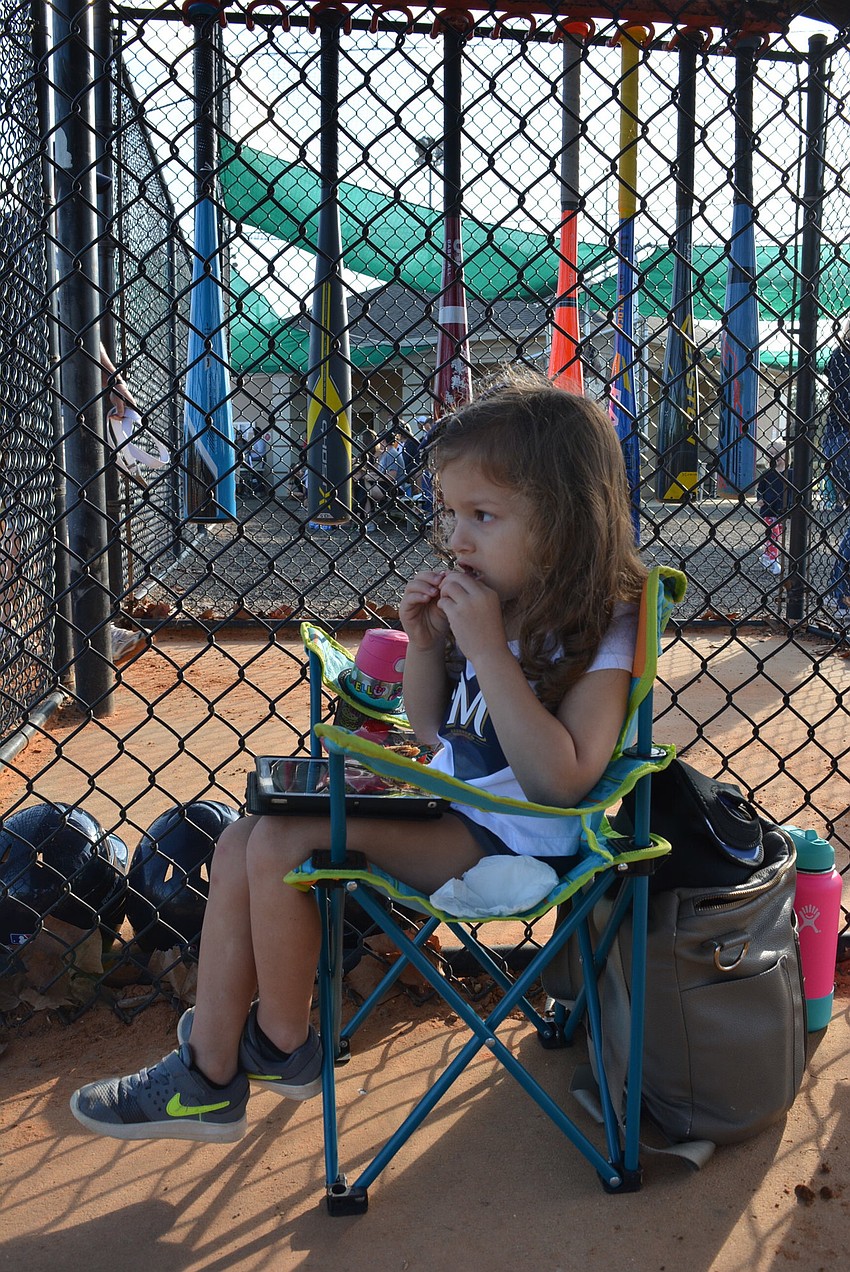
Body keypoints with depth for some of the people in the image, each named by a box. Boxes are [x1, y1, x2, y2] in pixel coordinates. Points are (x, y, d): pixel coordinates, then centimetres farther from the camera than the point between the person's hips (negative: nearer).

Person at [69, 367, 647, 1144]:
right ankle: (208, 1080, 5)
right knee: (244, 840, -1)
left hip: (509, 842, -8)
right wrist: (426, 644, -4)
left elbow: (560, 780, -28)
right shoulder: (489, 604, 5)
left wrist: (487, 651, -29)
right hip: (443, 809, 8)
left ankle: (283, 1047, 7)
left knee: (283, 839, -19)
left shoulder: (597, 634, -16)